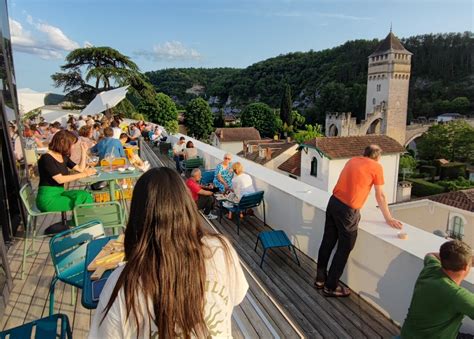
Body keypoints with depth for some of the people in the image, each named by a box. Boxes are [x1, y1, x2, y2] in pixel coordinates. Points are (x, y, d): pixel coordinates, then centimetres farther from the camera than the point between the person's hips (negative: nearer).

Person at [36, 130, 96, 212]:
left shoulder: (64, 157, 11)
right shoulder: (46, 158, -14)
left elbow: (80, 168, 11)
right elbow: (59, 179, -23)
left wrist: (84, 152, 11)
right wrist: (83, 174, -22)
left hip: (60, 193, 7)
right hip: (48, 198, -7)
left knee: (84, 195, -20)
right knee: (80, 203, -23)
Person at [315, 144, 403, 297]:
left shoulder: (353, 160, 16)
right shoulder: (376, 167, -2)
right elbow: (380, 196, 2)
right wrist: (388, 218, 14)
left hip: (333, 202, 7)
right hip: (347, 210, -7)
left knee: (328, 242, 16)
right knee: (344, 249, 7)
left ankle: (320, 278, 31)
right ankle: (331, 287, 17)